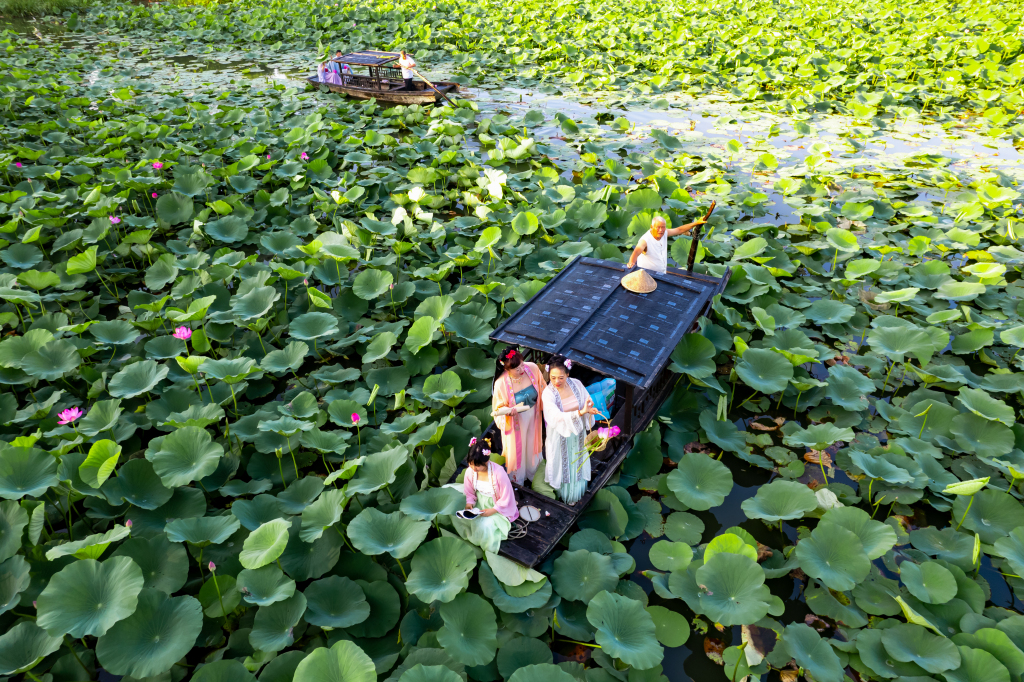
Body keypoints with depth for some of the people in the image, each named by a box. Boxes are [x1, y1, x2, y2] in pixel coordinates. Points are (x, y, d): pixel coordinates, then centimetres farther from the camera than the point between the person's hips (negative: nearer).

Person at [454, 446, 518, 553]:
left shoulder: (499, 473, -29)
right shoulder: (470, 471, -15)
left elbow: (506, 499, -19)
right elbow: (470, 493, 2)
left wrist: (492, 511, -28)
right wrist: (469, 503, -18)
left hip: (498, 509, -6)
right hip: (479, 505, 6)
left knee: (485, 525, -31)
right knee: (456, 517, -13)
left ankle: (489, 552, 1)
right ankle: (470, 539, 13)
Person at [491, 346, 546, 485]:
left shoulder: (532, 368, -24)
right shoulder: (501, 383, -32)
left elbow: (542, 390, -6)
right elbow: (499, 407, -15)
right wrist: (508, 410, -37)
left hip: (533, 414, 4)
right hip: (515, 419, -4)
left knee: (532, 443, 28)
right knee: (517, 448, 20)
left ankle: (532, 470, 59)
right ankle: (517, 476, 51)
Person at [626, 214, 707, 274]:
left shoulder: (664, 233, -1)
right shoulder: (645, 240, -25)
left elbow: (679, 230, 13)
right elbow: (637, 251, -43)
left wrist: (696, 223, 12)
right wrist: (631, 263, -65)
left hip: (662, 273, 7)